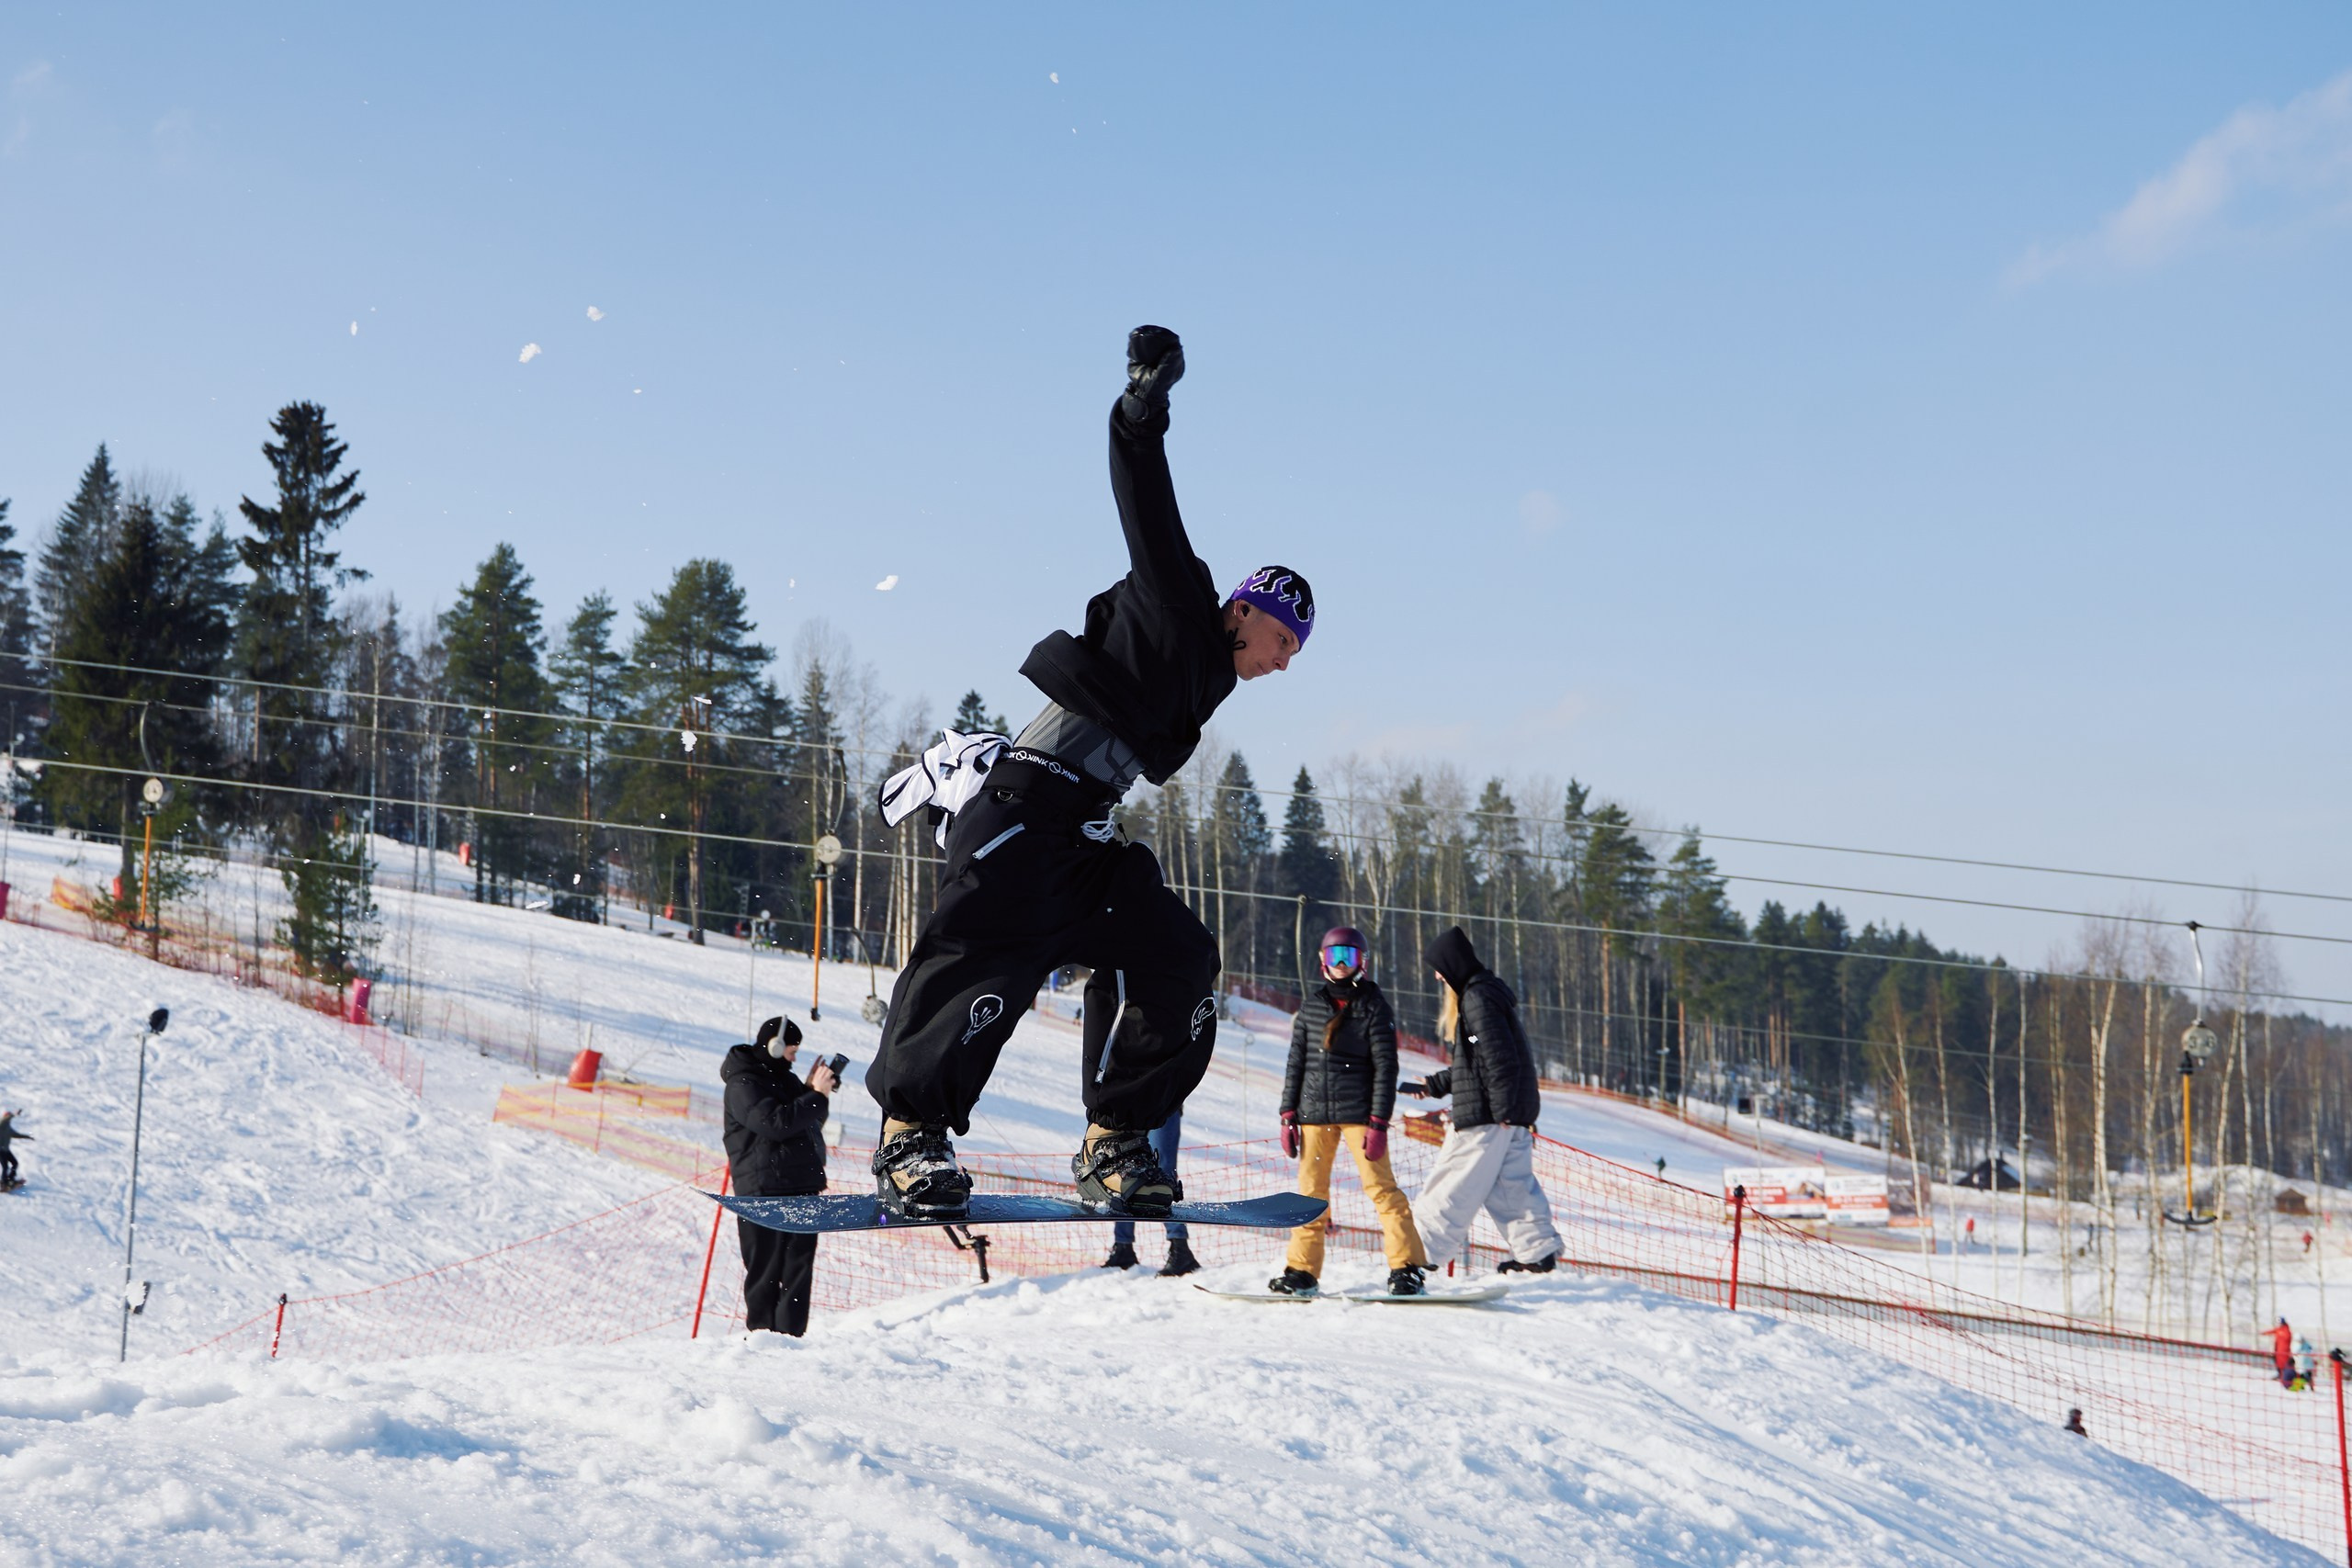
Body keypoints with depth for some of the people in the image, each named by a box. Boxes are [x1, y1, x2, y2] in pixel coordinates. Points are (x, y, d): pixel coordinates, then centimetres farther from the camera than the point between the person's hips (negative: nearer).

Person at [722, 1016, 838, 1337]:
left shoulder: (782, 1079, 20)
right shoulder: (743, 1084, -7)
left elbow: (809, 1124, 23)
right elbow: (774, 1123, -20)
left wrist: (812, 1091, 6)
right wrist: (816, 1096, -17)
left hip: (801, 1187, 8)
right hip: (764, 1191, -8)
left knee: (799, 1267, 5)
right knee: (766, 1269, -6)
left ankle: (792, 1334, 6)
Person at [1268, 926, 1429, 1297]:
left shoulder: (1374, 1006, 0)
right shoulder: (1311, 1004, 10)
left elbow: (1385, 1067, -4)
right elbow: (1296, 1061, 13)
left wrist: (1379, 1123, -11)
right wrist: (1289, 1115, 6)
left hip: (1358, 1111, -4)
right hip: (1314, 1111, 4)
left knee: (1380, 1186, -10)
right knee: (1311, 1190, 5)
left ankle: (1407, 1269, -9)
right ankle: (1302, 1271, 12)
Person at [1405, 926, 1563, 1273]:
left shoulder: (1478, 997, -14)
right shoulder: (1481, 993, 18)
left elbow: (1500, 1058, -21)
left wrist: (1502, 1110, -21)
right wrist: (1435, 1084, 26)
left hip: (1488, 1115, -10)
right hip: (1512, 1113, 10)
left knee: (1457, 1183, -4)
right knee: (1511, 1183, 9)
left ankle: (1420, 1248, 1)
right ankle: (1537, 1251, 6)